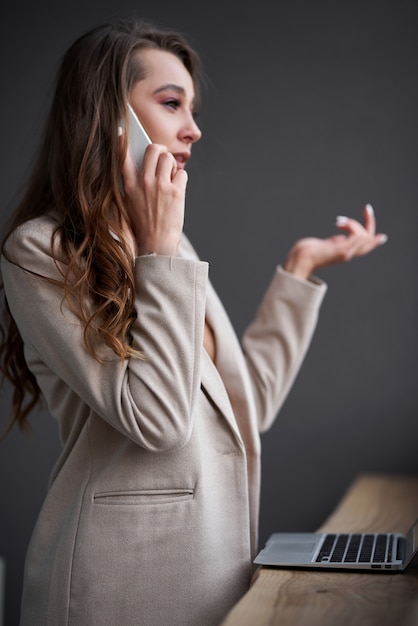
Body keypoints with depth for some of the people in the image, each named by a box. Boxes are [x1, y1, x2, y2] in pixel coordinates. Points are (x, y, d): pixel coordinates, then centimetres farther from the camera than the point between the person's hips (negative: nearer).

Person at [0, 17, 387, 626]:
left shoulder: (166, 242, 9)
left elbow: (247, 405, 8)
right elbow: (155, 417, -21)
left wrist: (302, 266, 9)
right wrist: (161, 250, -17)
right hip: (126, 572, -7)